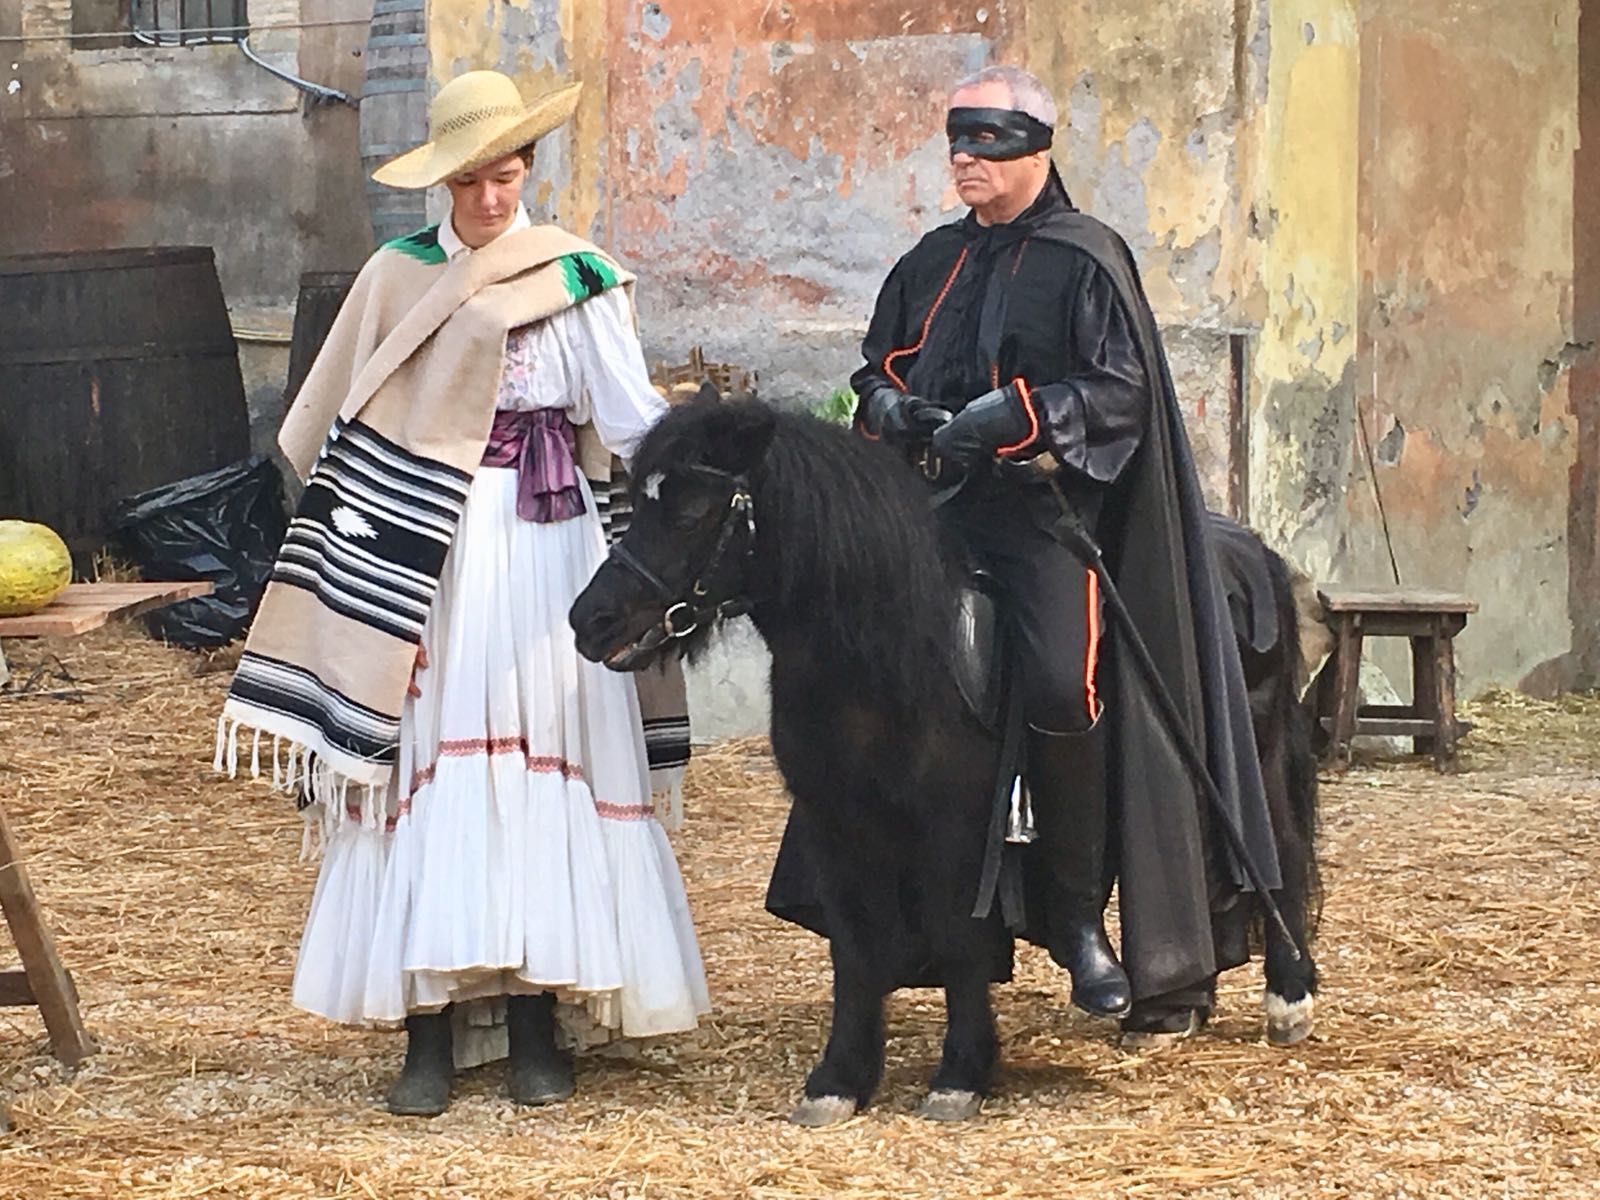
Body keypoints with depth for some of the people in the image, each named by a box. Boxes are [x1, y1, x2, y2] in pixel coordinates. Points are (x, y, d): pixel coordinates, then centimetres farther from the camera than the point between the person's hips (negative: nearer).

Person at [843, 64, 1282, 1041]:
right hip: (938, 502, 6)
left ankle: (1077, 913, -10)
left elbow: (1121, 388, -9)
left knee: (1063, 687, -23)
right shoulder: (933, 263, 18)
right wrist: (890, 407, 0)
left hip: (1049, 504, -6)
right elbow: (877, 368, 24)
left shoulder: (1085, 260, -1)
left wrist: (1010, 417, -22)